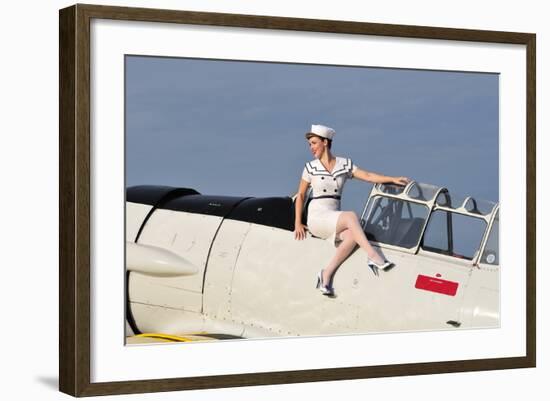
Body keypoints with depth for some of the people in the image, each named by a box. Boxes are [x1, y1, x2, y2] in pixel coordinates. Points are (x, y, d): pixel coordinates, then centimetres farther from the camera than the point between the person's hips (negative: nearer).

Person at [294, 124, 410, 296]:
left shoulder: (345, 164, 10)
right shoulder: (311, 167, 5)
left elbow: (367, 176, 5)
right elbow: (301, 195, 8)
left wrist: (393, 179, -6)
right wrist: (298, 223, 1)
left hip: (335, 220, 3)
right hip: (317, 217, -3)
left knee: (352, 235, -31)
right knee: (351, 216, -30)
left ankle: (326, 275, -26)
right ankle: (373, 257, -34)